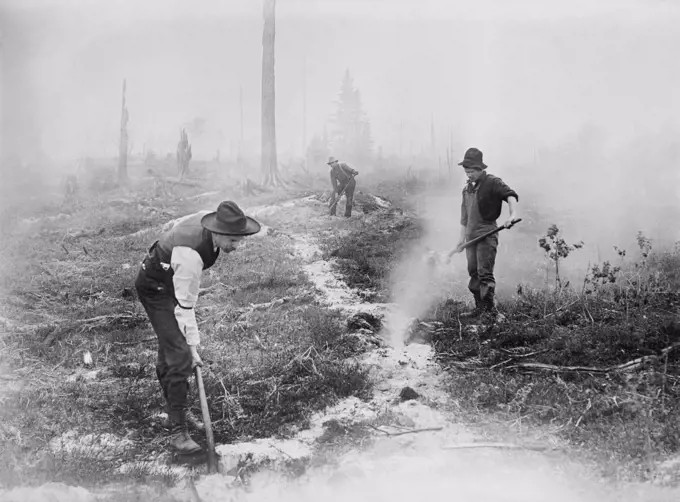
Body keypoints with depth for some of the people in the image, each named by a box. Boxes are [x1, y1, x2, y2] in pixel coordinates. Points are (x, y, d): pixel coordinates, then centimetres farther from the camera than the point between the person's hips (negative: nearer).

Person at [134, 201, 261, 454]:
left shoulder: (207, 218, -16)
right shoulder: (190, 255, -39)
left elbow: (176, 225, 7)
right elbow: (184, 305, -32)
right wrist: (192, 345, -26)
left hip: (171, 278, 9)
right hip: (155, 288, -9)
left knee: (169, 349, 18)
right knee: (180, 356, -16)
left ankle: (177, 410, 30)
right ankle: (178, 430, -13)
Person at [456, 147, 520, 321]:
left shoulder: (492, 183, -6)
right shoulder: (467, 188, 17)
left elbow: (510, 195, -22)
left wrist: (513, 213, -40)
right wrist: (462, 237, 20)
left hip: (487, 233, -7)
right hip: (471, 235, 7)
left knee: (484, 273, -13)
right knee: (473, 272, 9)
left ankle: (491, 309, -9)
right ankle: (479, 307, 18)